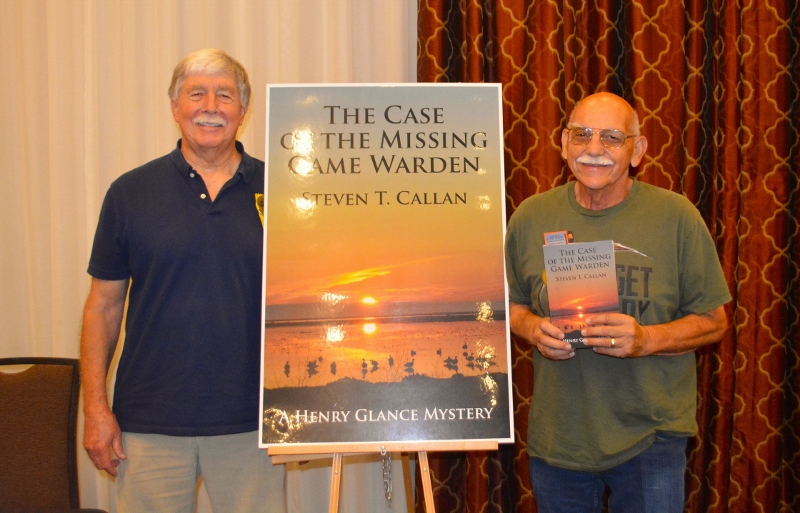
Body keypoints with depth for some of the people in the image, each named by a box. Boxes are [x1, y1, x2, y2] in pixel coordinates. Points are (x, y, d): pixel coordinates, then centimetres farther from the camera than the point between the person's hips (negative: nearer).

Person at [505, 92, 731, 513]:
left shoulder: (676, 216, -7)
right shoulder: (530, 217, 0)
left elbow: (713, 321, -2)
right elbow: (512, 303, 12)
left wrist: (645, 339, -19)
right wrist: (533, 328, -10)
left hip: (650, 438, -2)